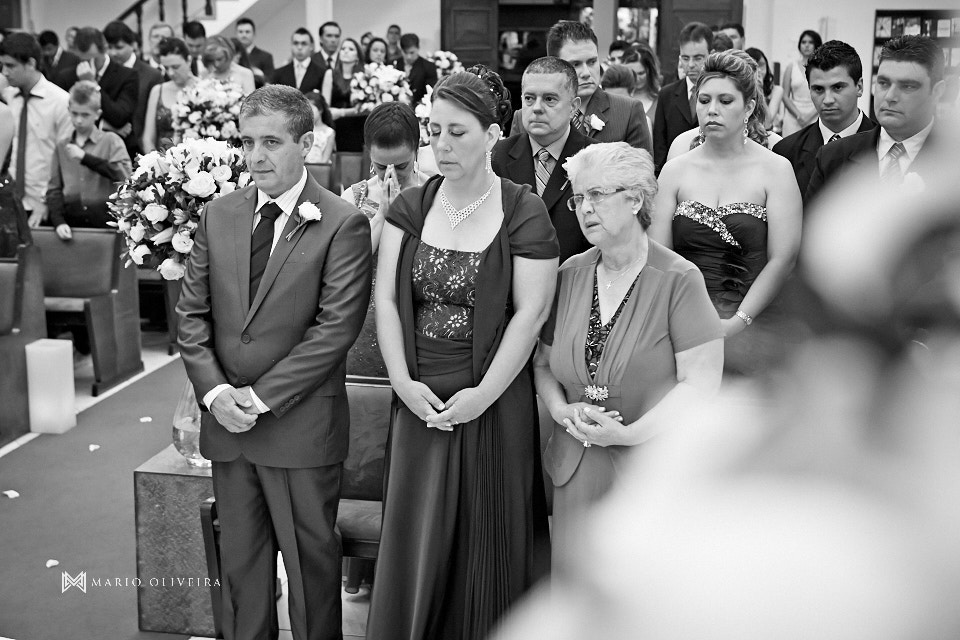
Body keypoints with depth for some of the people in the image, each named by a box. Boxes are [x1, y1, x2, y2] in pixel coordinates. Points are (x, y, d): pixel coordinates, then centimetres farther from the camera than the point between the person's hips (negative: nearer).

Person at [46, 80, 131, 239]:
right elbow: (54, 189, 7)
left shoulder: (111, 141, 1)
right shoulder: (62, 145, 10)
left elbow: (124, 175, -15)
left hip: (105, 222, -2)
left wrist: (85, 157, -17)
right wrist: (59, 222, -7)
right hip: (71, 223, 2)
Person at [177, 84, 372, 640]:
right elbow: (192, 312, 7)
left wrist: (261, 395, -16)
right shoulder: (219, 215, 7)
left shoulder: (343, 224, -9)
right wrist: (214, 390, -7)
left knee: (311, 559, 9)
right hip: (227, 423, 5)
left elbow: (336, 327, -15)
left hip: (301, 426, -5)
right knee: (239, 559, 16)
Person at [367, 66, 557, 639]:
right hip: (420, 396, 3)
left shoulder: (524, 213, -5)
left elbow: (530, 313, -10)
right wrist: (403, 381, -9)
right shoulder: (410, 209, 6)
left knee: (487, 543, 7)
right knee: (416, 541, 10)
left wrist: (484, 394, -15)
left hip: (495, 403, -3)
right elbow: (386, 299, 2)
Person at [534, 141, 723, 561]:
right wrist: (563, 411, -6)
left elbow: (701, 381, -13)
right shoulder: (570, 275, 6)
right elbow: (542, 362, 13)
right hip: (578, 469, 4)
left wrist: (629, 433, -19)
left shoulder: (678, 280, -9)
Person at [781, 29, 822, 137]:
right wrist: (799, 115, -6)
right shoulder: (791, 67, 9)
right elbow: (785, 96, 6)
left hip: (815, 118, -1)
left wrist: (810, 116, -11)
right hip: (793, 117, 1)